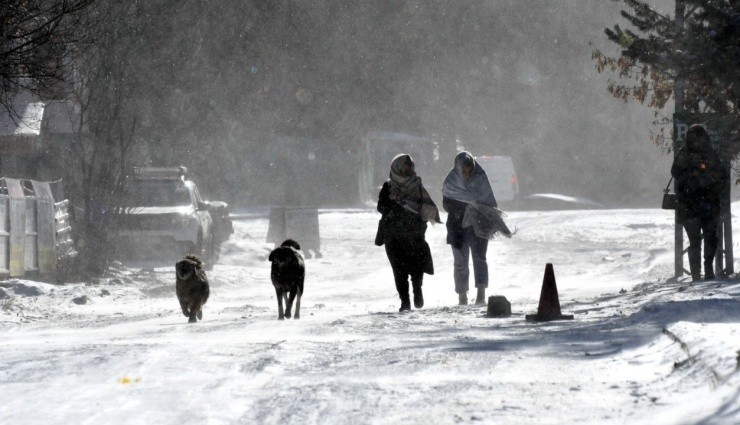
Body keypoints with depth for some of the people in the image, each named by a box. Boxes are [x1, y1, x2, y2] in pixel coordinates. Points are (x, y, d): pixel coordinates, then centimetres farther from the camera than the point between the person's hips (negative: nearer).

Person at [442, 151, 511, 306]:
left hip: (479, 227, -1)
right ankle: (462, 297, 15)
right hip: (458, 228, 1)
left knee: (479, 258, -15)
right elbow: (447, 205, -1)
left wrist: (500, 225, 4)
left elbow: (490, 204, 4)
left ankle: (481, 294, -25)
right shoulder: (450, 183, -1)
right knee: (460, 262, 4)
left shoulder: (481, 179, -1)